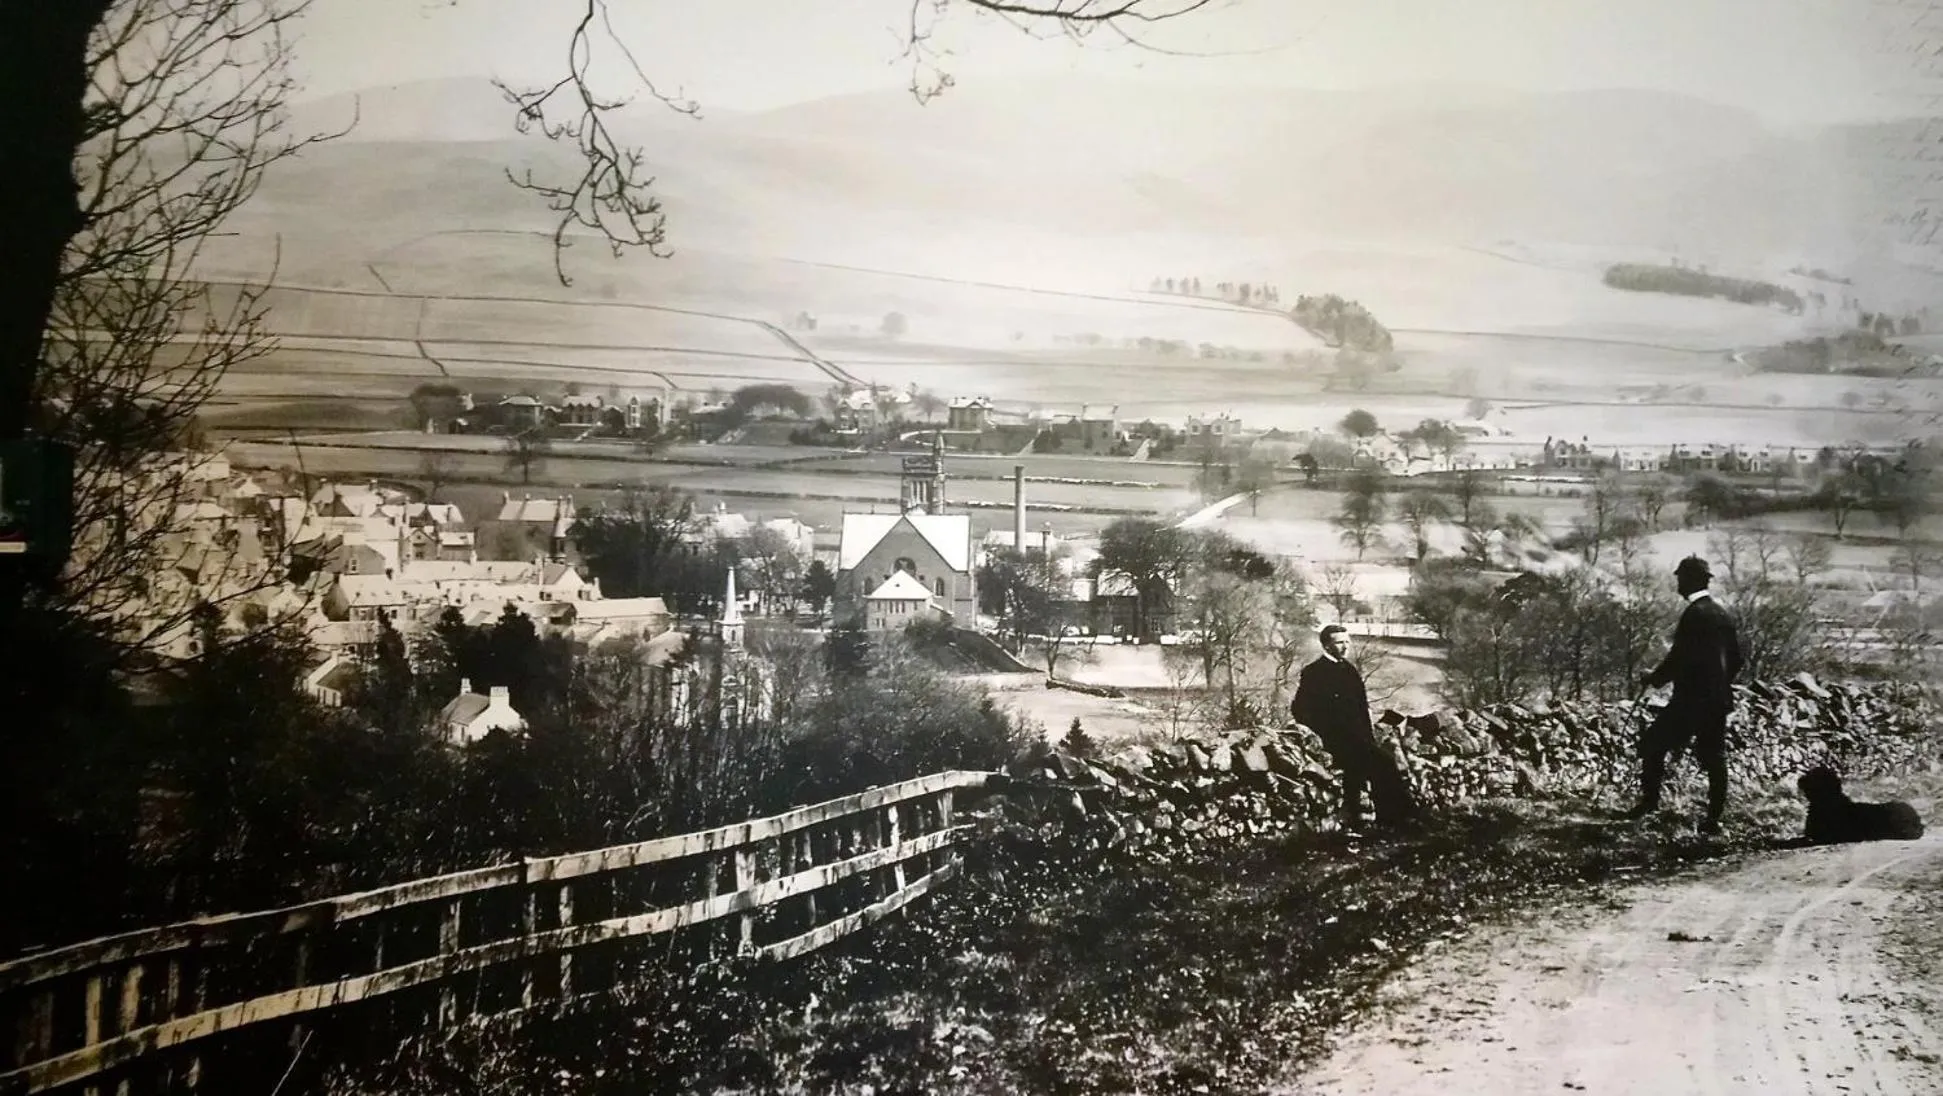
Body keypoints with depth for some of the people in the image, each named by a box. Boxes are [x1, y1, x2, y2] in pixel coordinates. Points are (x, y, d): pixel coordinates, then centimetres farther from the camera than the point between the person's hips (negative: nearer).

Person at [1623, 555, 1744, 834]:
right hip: (1718, 698, 8)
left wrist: (1654, 678, -4)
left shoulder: (1695, 614, -15)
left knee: (1653, 744, 0)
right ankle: (1714, 817, 9)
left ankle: (1649, 800, -1)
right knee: (1714, 757, 8)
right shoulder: (1723, 615, 12)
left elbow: (1679, 657, -18)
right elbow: (1736, 660, 17)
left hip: (1692, 698, -8)